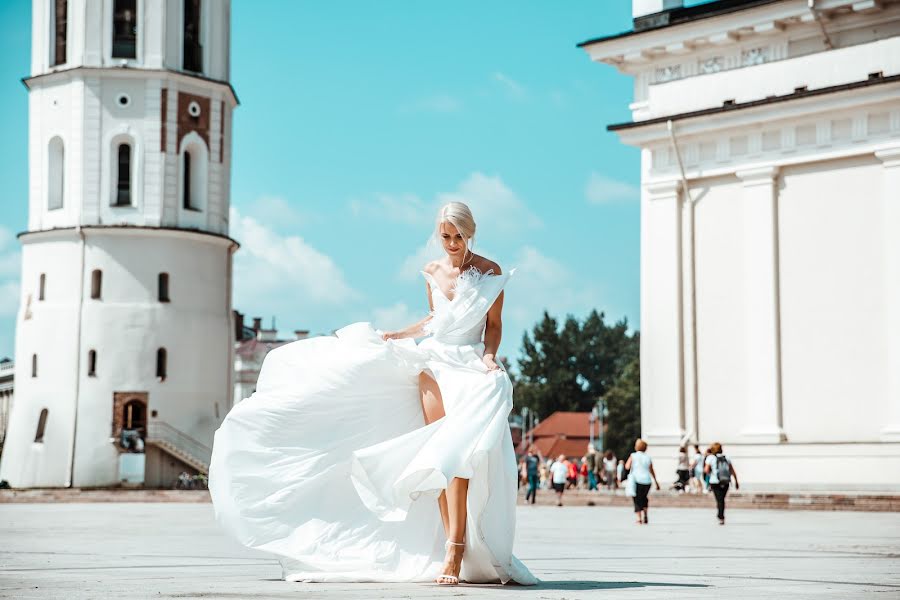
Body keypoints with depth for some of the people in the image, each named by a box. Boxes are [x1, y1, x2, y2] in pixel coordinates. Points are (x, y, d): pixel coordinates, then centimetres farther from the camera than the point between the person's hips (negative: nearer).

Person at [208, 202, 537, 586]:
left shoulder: (490, 273, -1)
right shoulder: (431, 272, 11)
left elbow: (494, 325, 3)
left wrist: (489, 355, -13)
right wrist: (390, 336, 19)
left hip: (470, 367, -4)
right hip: (433, 361, 5)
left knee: (457, 450, -21)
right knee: (439, 453, -6)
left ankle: (455, 550, -23)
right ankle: (453, 545, -7)